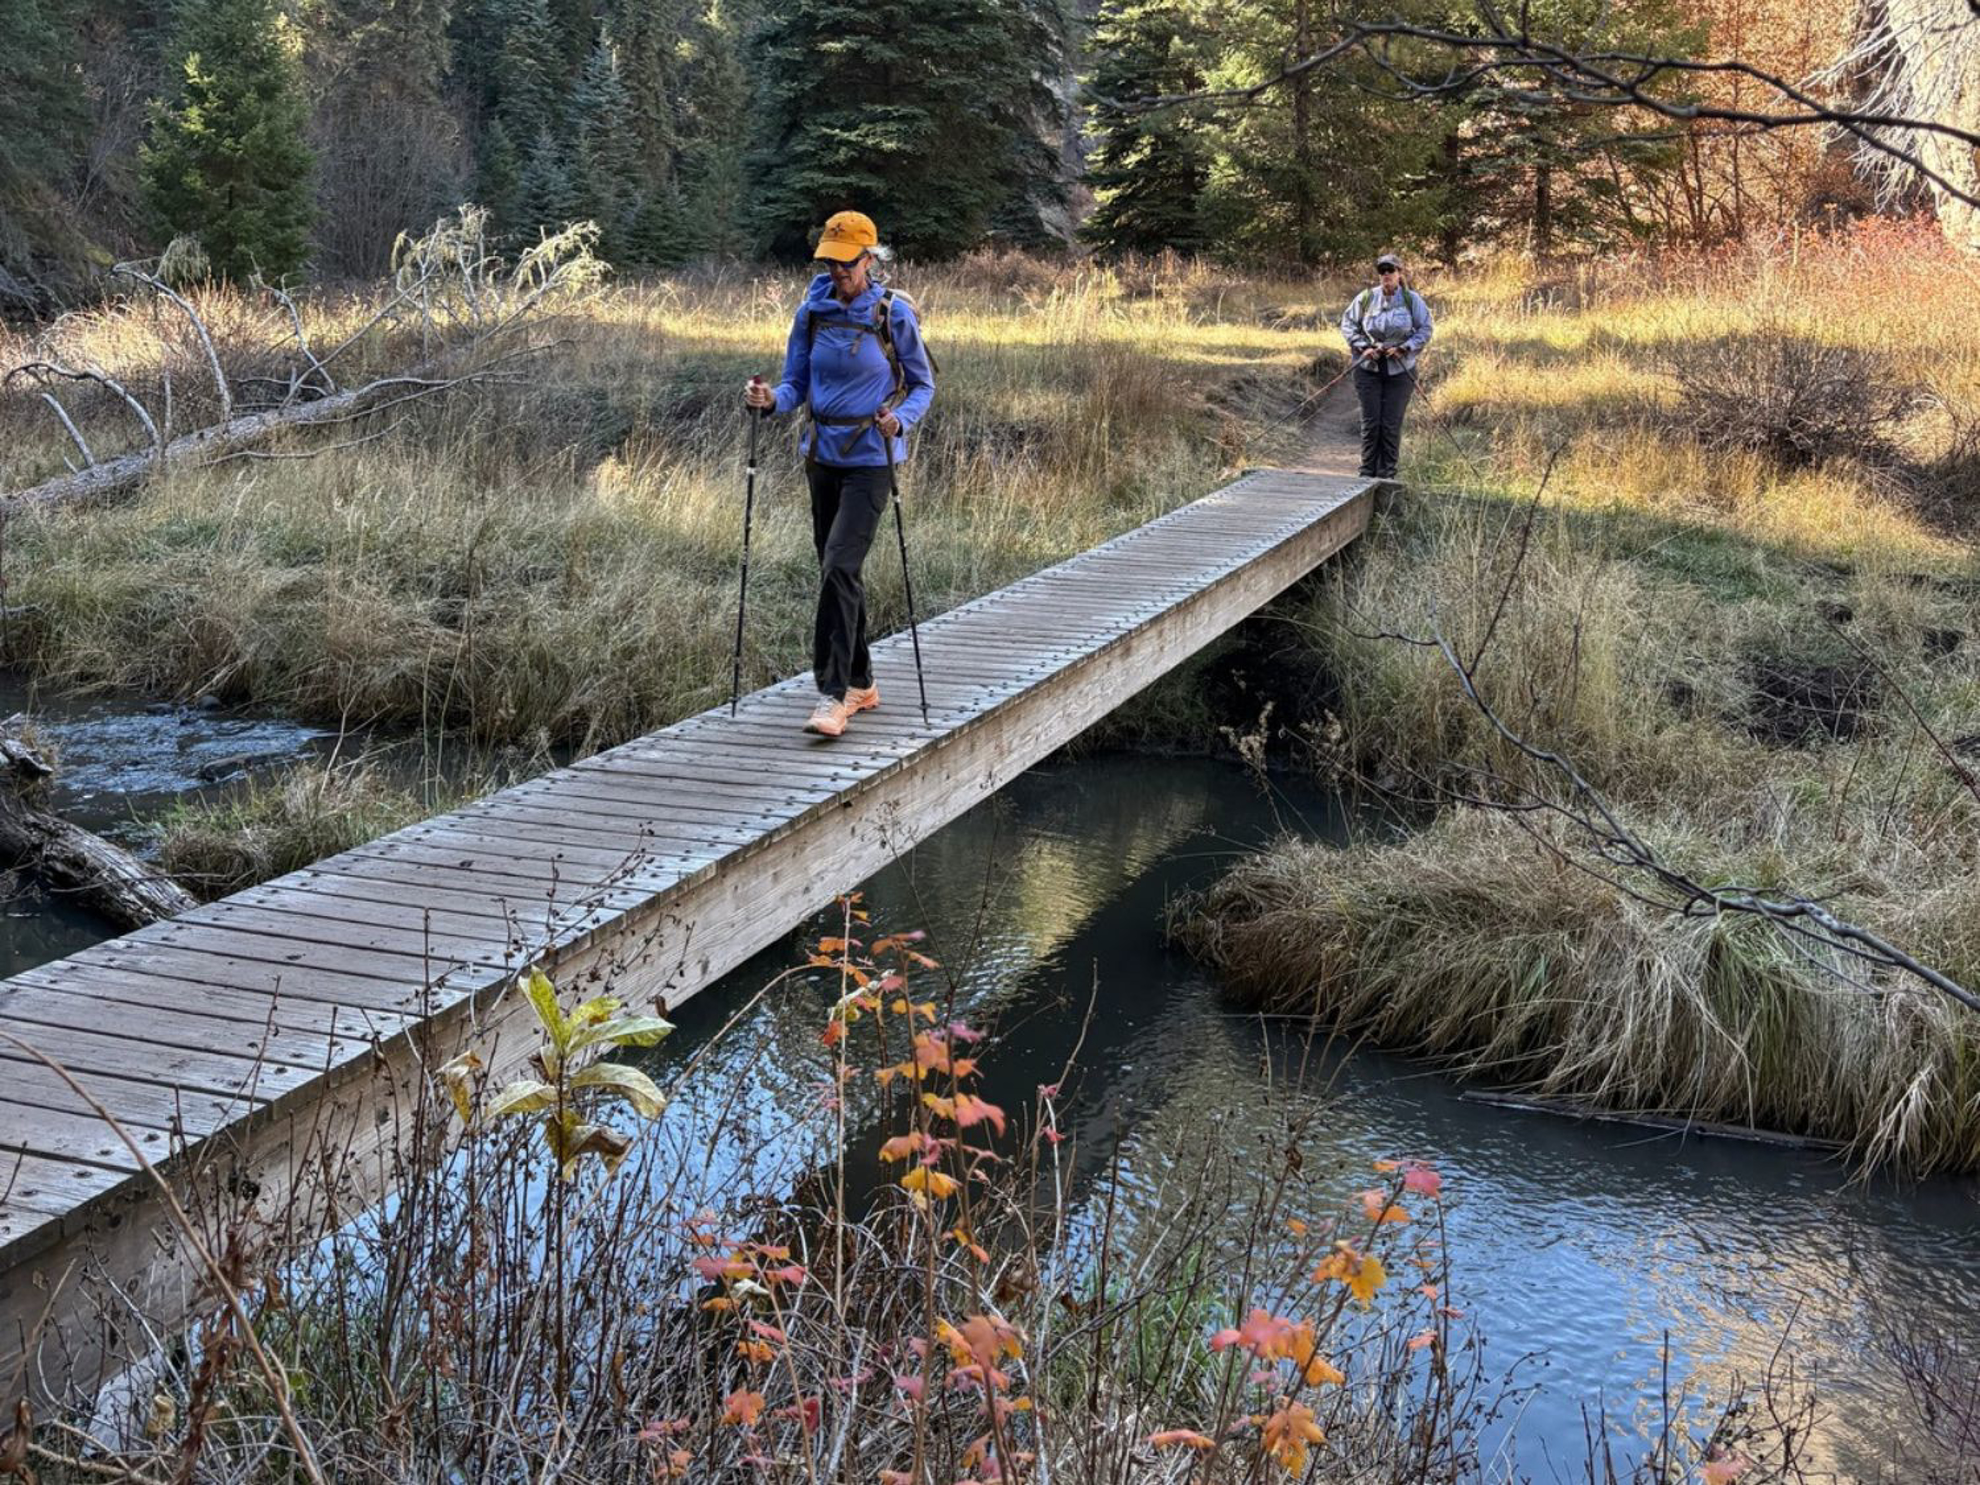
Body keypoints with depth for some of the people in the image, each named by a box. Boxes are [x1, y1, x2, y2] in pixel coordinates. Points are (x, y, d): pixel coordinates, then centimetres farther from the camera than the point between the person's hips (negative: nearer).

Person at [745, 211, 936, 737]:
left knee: (840, 567, -17)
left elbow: (923, 384, 1)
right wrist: (772, 400, -15)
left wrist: (901, 419, -20)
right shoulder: (812, 310, 3)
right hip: (821, 453, 6)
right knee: (836, 570, 12)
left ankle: (833, 695, -15)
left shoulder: (893, 313, -8)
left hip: (870, 459, -6)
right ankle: (861, 683, 26)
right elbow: (796, 382, 8)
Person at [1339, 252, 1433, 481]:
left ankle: (1387, 475, 8)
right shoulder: (1365, 298, 0)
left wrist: (1404, 348, -11)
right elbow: (1348, 323, 7)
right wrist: (1362, 347, -6)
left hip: (1400, 370, -1)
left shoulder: (1412, 299, -2)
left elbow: (1425, 330, 2)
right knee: (1370, 421, 2)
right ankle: (1367, 474, 11)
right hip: (1368, 368, 1)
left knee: (1392, 424, 0)